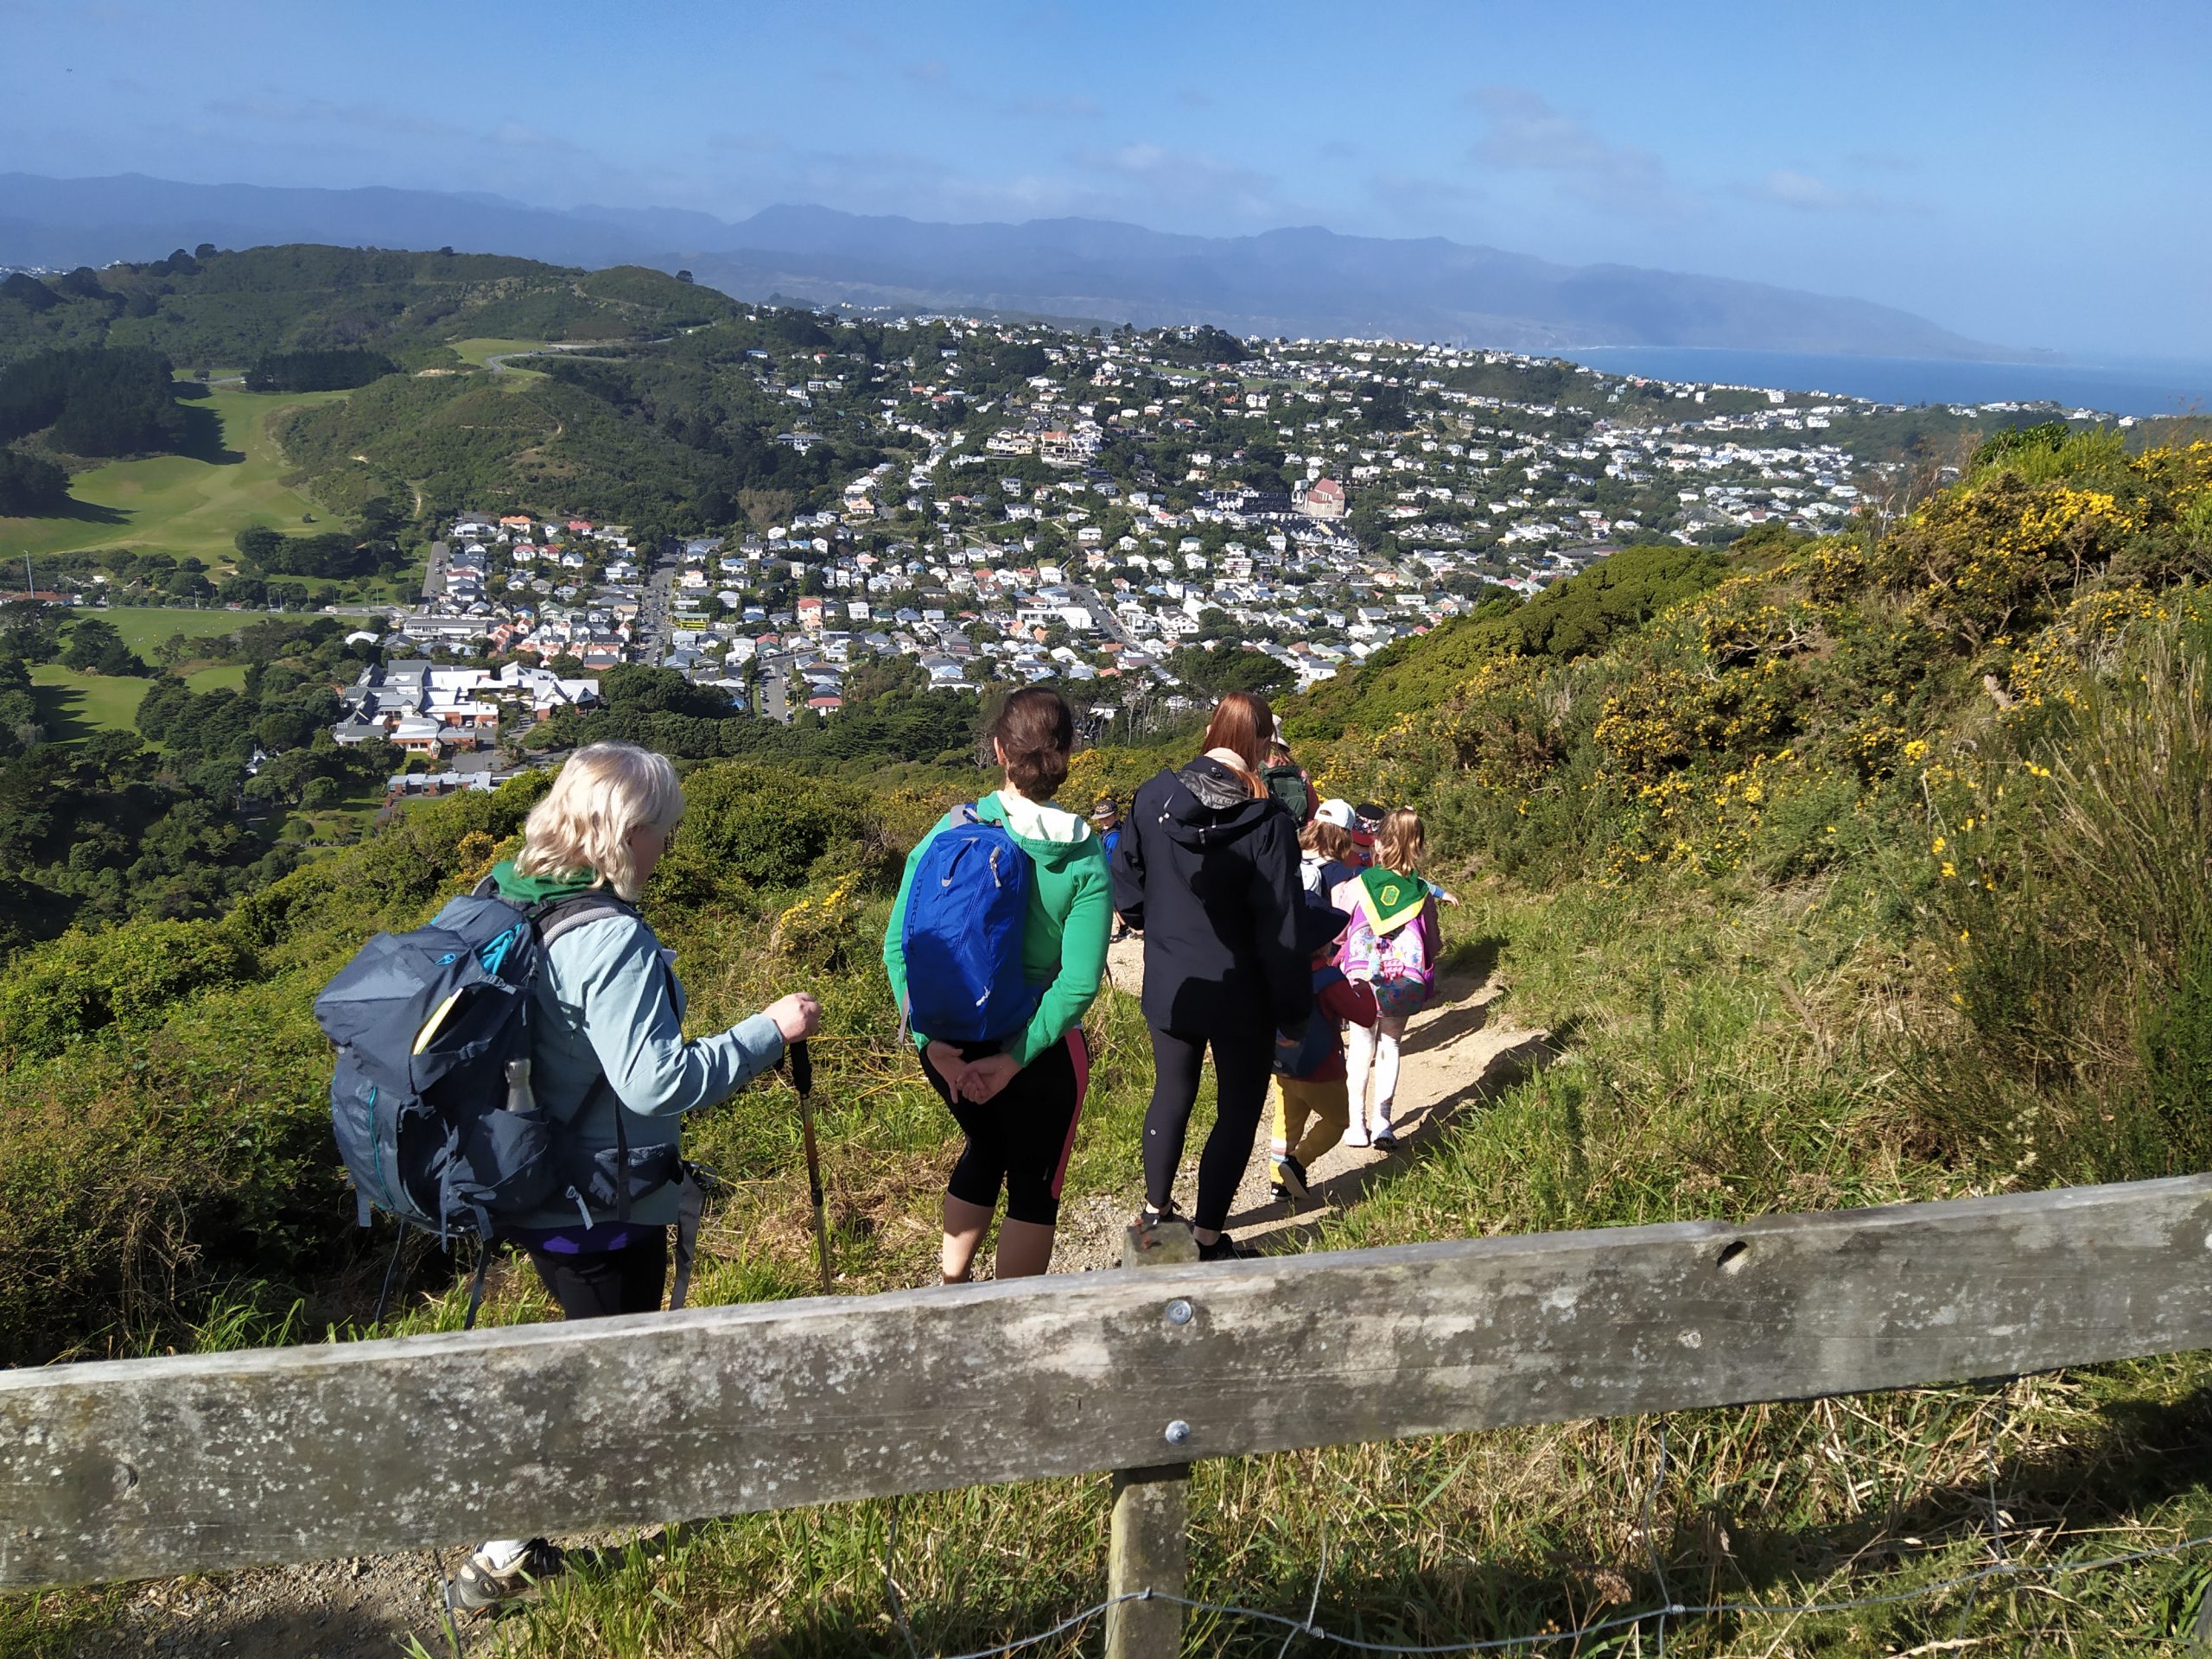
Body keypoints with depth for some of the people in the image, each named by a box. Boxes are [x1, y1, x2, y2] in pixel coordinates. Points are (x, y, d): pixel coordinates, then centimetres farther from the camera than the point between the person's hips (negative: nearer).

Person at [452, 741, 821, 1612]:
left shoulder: (508, 897, 0)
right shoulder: (612, 941, -28)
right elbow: (655, 1081, -29)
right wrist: (769, 1029, -23)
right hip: (601, 1206, -9)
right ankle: (505, 1556, 18)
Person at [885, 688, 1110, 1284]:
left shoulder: (952, 831, -9)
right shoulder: (1084, 857, -13)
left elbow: (898, 944, -13)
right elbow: (1079, 981, -20)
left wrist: (933, 1041, -12)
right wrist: (1014, 1060, -17)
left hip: (950, 1046, 3)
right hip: (1038, 1050, -3)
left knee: (984, 1148, 30)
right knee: (1034, 1184, 17)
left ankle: (951, 1285, 40)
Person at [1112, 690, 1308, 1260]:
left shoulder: (1154, 796, -8)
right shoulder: (1267, 822, -20)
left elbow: (1125, 885, 4)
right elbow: (1279, 929, -18)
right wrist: (1294, 1012, -9)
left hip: (1169, 988, 5)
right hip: (1239, 997, -4)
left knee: (1171, 1094, 23)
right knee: (1238, 1112, 11)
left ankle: (1155, 1209, 38)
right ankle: (1207, 1238, 16)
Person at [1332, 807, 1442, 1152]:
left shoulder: (1358, 886, -3)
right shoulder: (1422, 893, 3)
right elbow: (1432, 947, 8)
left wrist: (1337, 901, 20)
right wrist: (1438, 941, 30)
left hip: (1361, 979, -1)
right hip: (1406, 984, 1)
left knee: (1361, 1046, 14)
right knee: (1389, 1046, 15)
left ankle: (1357, 1123, 13)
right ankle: (1382, 1121, 8)